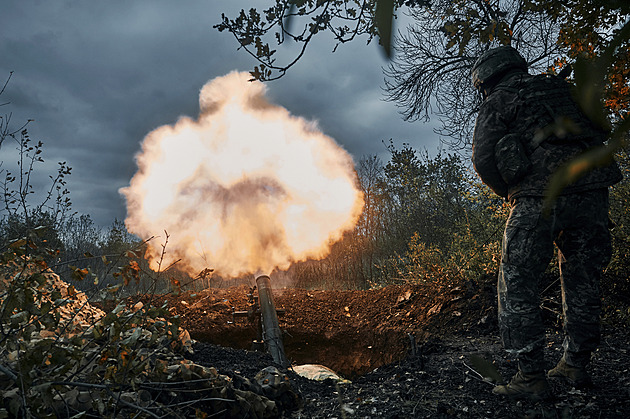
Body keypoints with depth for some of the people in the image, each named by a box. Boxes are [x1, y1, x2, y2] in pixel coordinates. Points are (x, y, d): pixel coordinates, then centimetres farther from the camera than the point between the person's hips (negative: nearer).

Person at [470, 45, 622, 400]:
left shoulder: (496, 105, 9)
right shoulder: (562, 88, 25)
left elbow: (484, 160, -1)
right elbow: (601, 132, 27)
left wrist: (511, 194, 13)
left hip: (539, 196, -6)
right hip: (592, 191, 6)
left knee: (517, 284, 2)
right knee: (582, 278, 18)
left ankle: (532, 378, 1)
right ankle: (576, 364, 28)